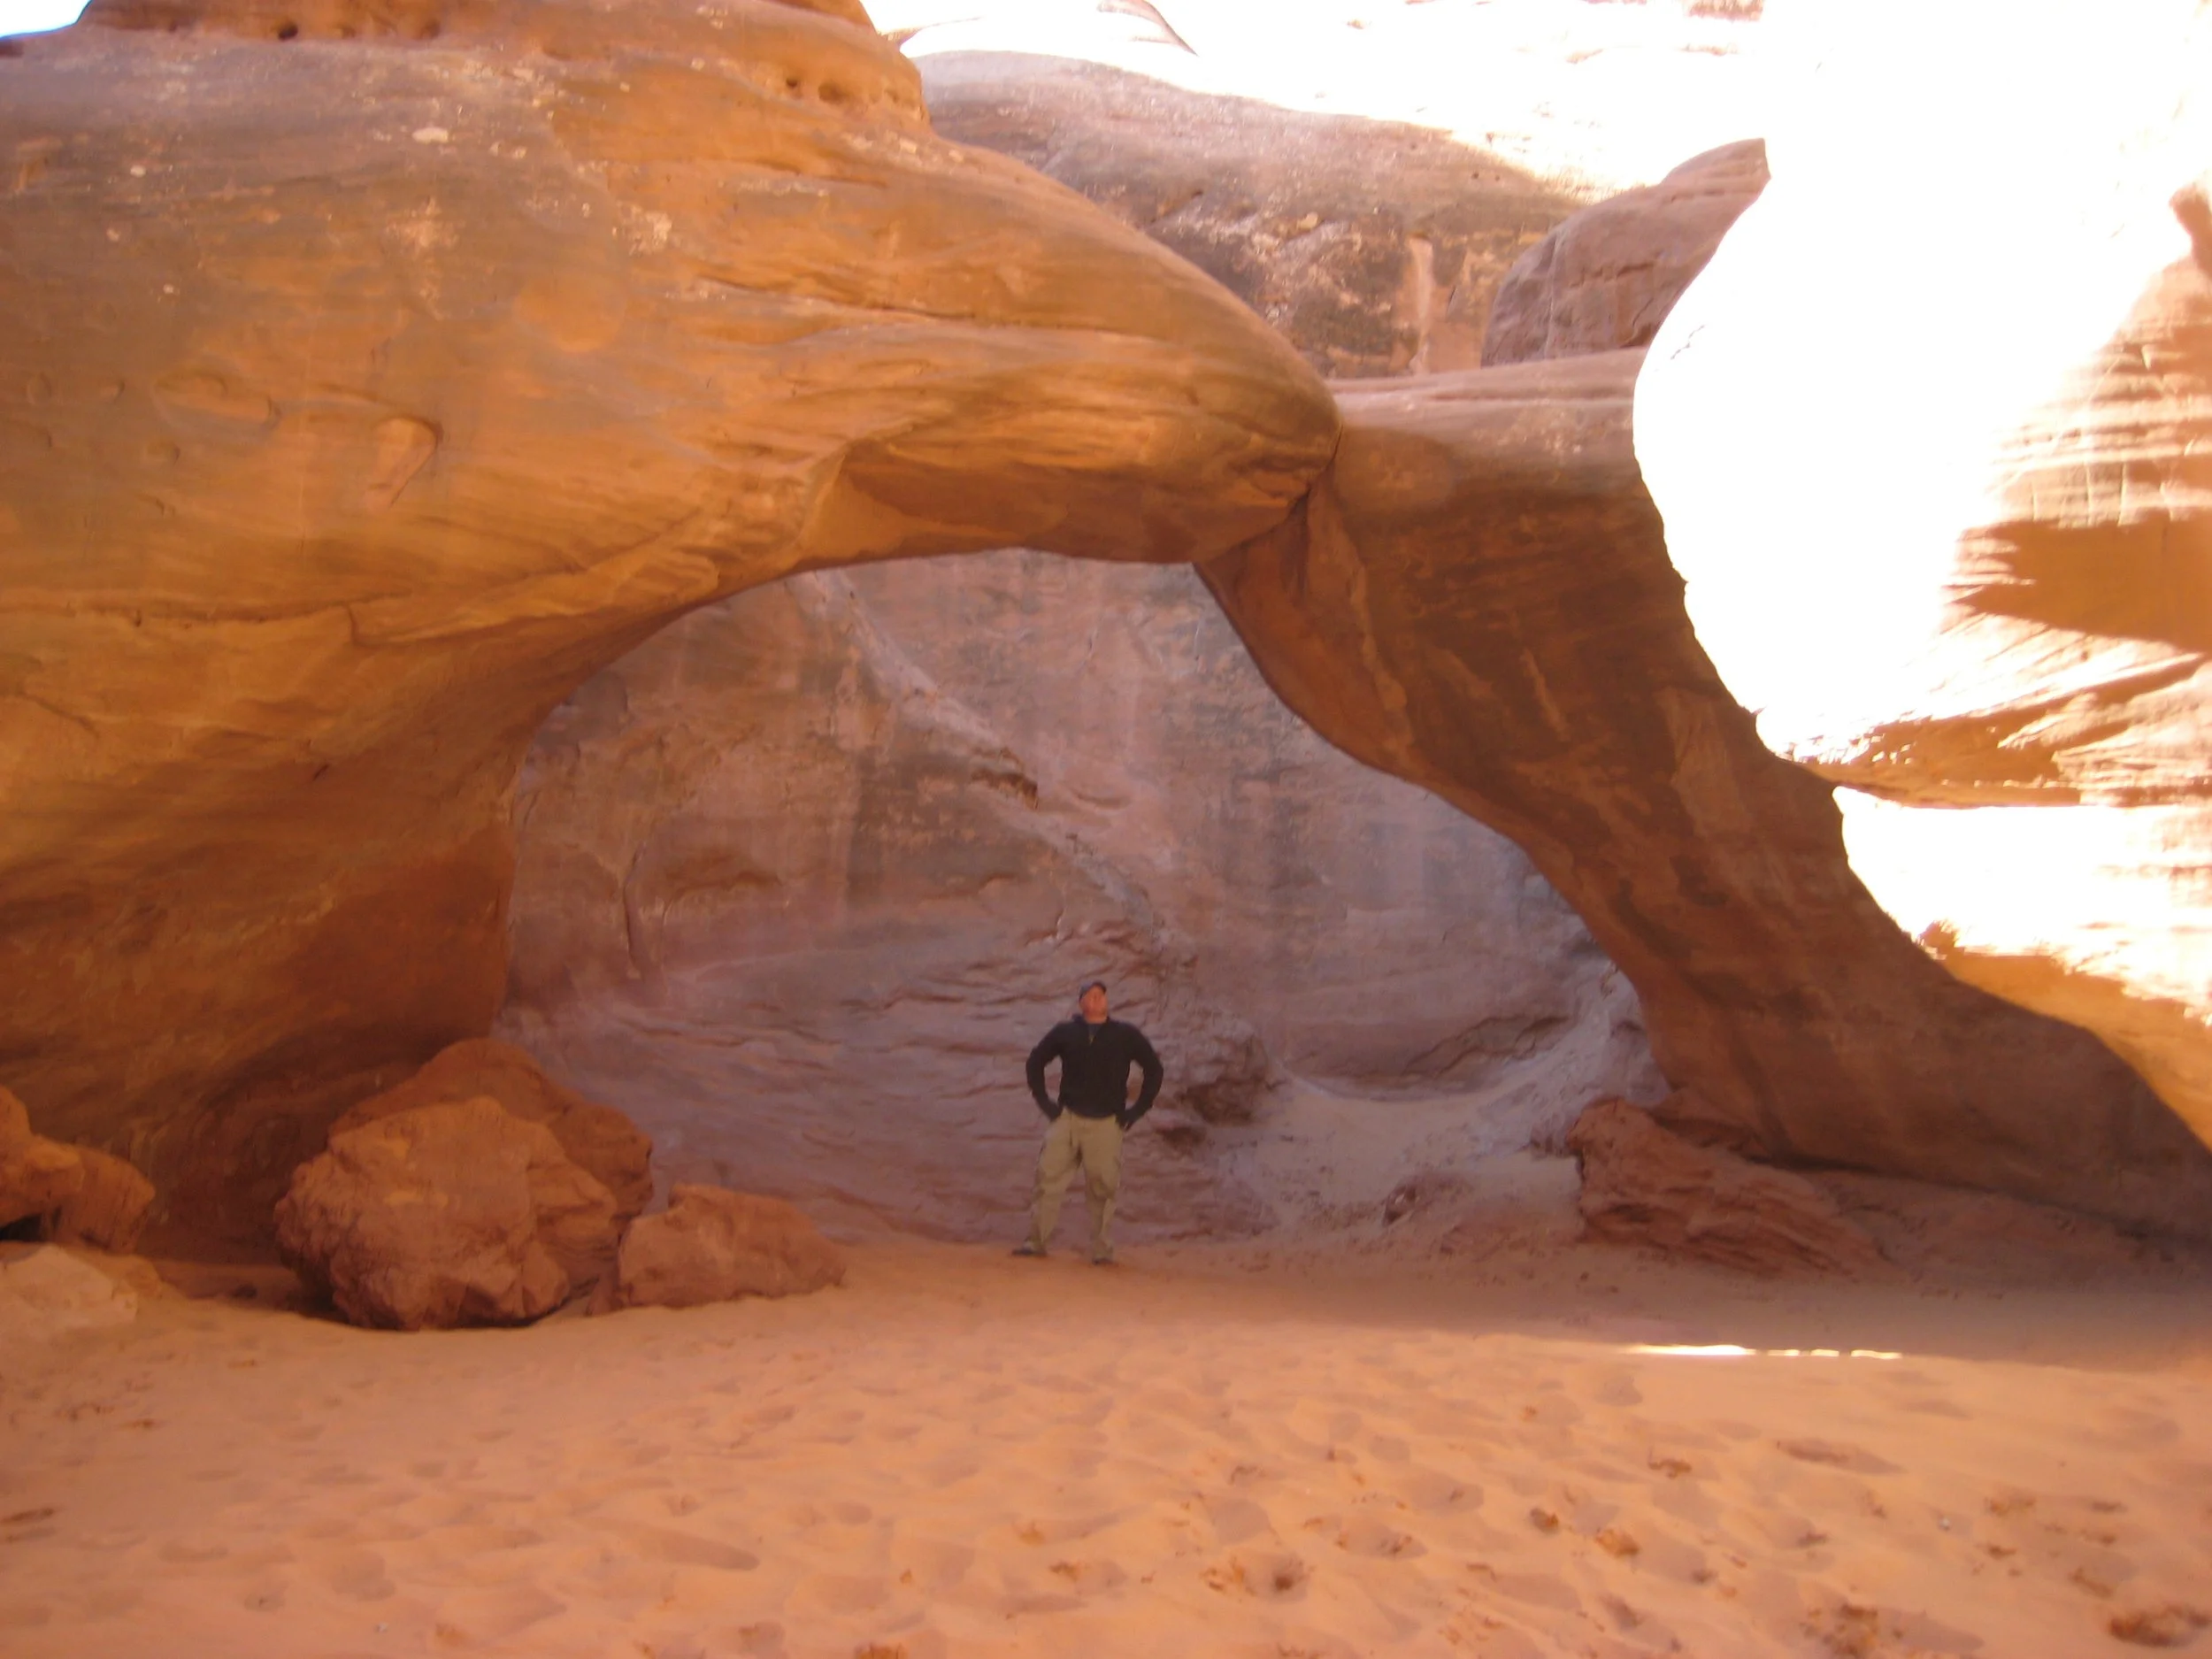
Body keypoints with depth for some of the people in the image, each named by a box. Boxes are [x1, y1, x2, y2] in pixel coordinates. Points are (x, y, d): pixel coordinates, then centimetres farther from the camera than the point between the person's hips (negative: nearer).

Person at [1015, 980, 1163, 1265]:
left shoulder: (1125, 1035, 4)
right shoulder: (1064, 1032, 6)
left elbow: (1154, 1069, 10)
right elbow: (1035, 1062, 17)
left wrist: (1137, 1110, 4)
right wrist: (1044, 1102, 9)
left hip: (1107, 1124, -1)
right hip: (1067, 1119, 1)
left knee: (1102, 1188, -2)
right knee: (1048, 1179, -6)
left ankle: (1102, 1250, 9)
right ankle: (1036, 1241, 3)